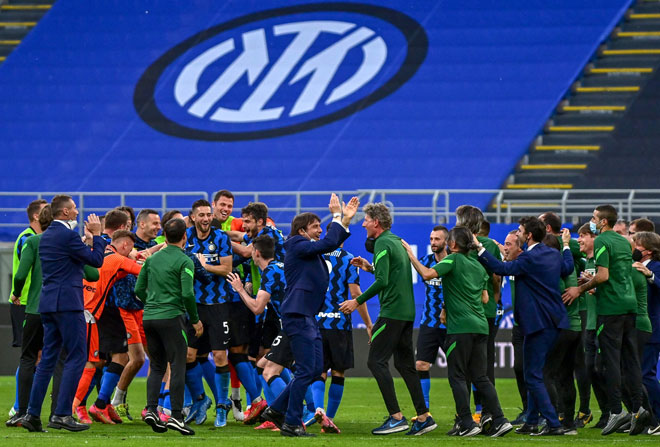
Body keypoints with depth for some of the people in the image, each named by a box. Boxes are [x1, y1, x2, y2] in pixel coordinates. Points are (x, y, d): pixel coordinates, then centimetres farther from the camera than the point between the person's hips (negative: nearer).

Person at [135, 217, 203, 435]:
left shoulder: (152, 259, 12)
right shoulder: (184, 262, -6)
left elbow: (139, 289, 13)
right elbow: (187, 294, -15)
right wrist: (195, 320, -3)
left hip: (149, 318, 6)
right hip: (172, 317, -6)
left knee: (157, 366, 14)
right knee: (178, 367, -3)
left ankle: (151, 410, 1)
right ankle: (176, 416, -8)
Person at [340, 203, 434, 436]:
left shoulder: (383, 244, -11)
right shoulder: (397, 242, 17)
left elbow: (382, 281, -20)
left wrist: (357, 301, -15)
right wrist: (371, 268, 22)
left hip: (392, 311, -9)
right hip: (407, 312, 9)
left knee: (376, 361, -7)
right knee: (405, 364, 12)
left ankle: (396, 417, -12)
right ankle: (423, 417, 10)